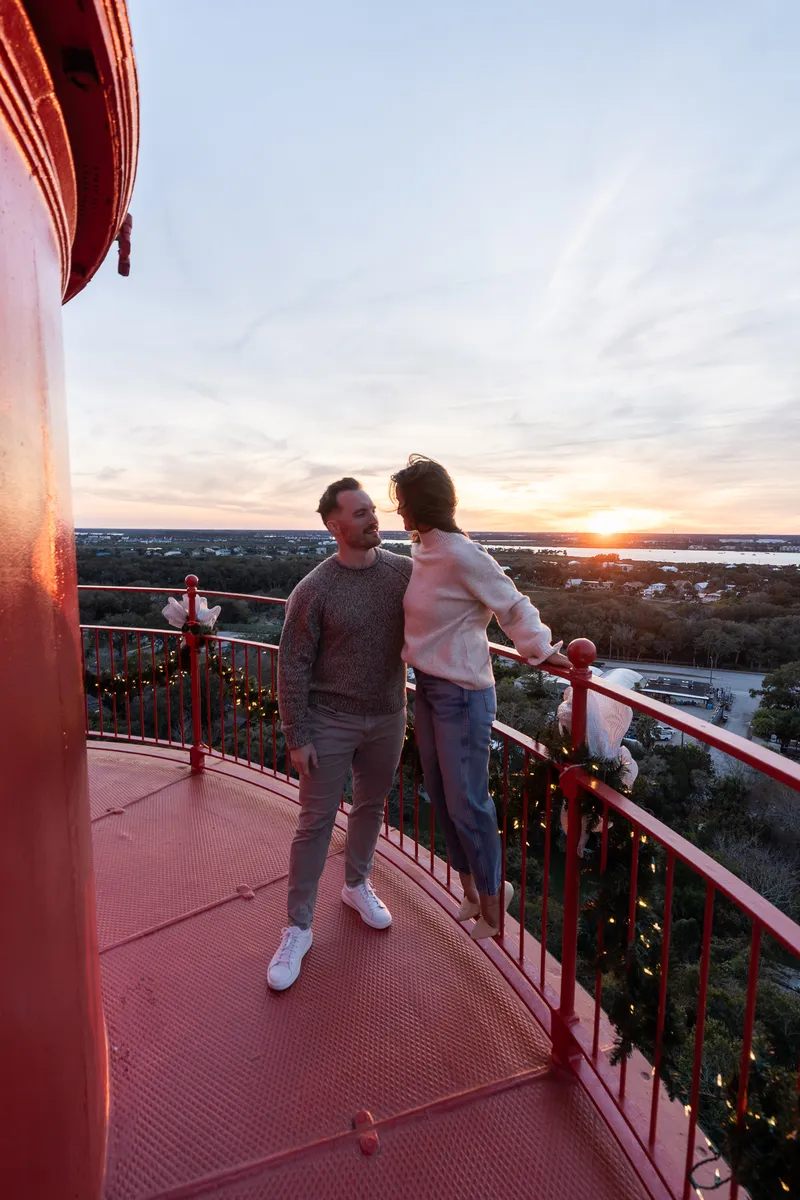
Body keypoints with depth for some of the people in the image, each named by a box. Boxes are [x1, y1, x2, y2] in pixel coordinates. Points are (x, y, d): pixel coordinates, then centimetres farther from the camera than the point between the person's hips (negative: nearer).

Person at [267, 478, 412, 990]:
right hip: (330, 722, -3)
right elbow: (292, 666, -11)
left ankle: (357, 885, 47)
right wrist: (297, 736, -11)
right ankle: (298, 928, 25)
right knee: (316, 822, 6)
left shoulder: (405, 571, -6)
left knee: (371, 808, 21)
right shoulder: (314, 590, -16)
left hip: (387, 718, 4)